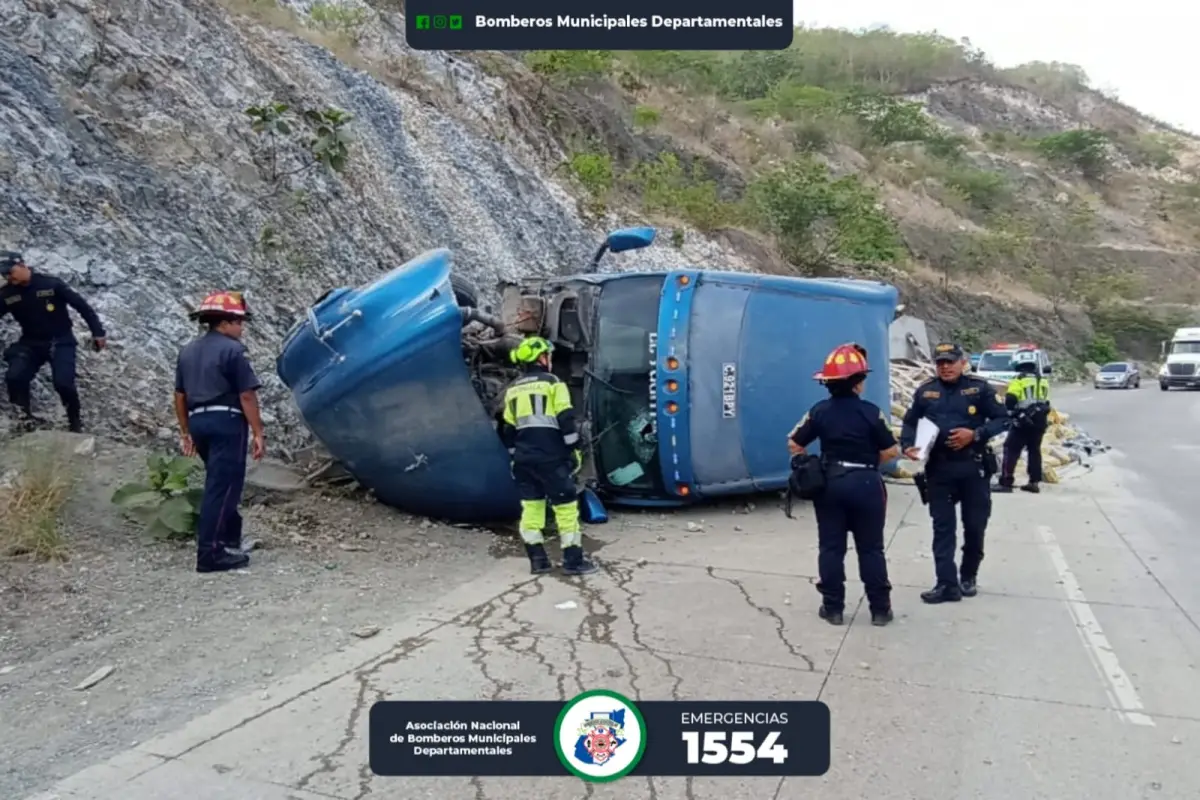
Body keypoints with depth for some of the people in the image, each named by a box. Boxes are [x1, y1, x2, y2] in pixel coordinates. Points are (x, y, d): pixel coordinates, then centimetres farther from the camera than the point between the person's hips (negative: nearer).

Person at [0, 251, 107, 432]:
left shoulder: (52, 284, -14)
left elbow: (82, 305, -9)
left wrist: (97, 332, -10)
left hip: (60, 342, -3)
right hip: (31, 344, 3)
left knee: (63, 383, -21)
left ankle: (75, 420, 5)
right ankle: (26, 418, 1)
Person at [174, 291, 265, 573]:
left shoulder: (188, 350, 16)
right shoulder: (232, 350, -9)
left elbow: (180, 395, 17)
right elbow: (247, 396, -14)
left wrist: (186, 432, 23)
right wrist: (258, 432, -10)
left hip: (199, 421, 9)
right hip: (226, 422, -8)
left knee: (220, 483, 21)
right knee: (222, 486, -6)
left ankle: (229, 539, 30)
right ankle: (210, 553, -6)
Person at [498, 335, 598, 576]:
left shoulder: (513, 389, 15)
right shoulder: (552, 382, -4)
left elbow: (508, 429, 18)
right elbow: (566, 420, -10)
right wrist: (574, 449, -3)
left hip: (524, 457, 6)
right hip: (550, 455, -6)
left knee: (531, 505, 11)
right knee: (565, 505, -1)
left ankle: (537, 559, 11)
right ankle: (573, 560, 0)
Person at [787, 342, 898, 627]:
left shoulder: (820, 410, -1)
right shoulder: (870, 411, -9)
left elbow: (794, 445, 2)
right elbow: (891, 451, -6)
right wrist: (870, 461, 12)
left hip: (830, 482, 2)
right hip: (866, 483, -2)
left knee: (831, 547, 9)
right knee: (871, 549, 8)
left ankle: (833, 608, 12)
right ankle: (880, 609, 14)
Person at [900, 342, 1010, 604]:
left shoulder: (979, 388, -3)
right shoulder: (925, 391, 4)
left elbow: (1002, 419, -1)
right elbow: (910, 423, 11)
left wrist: (976, 434, -16)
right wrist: (908, 445, -8)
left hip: (974, 467, -1)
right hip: (939, 468, 1)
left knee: (975, 525, 10)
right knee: (942, 526, 0)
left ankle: (968, 577, 30)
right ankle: (947, 584, 2)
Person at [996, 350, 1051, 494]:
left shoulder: (1018, 380, -10)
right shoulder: (1043, 381, 13)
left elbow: (1010, 400, -19)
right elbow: (1046, 403, 18)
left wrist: (1010, 411, -3)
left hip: (1022, 422, -7)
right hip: (1039, 422, 7)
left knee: (1011, 451, -5)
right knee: (1035, 451, 14)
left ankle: (1006, 482, -10)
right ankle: (1034, 482, 15)